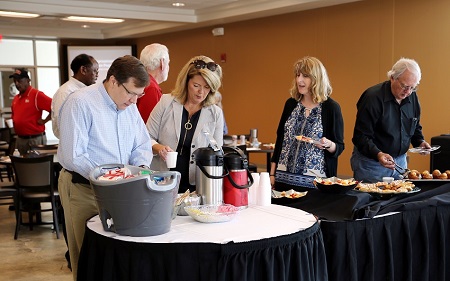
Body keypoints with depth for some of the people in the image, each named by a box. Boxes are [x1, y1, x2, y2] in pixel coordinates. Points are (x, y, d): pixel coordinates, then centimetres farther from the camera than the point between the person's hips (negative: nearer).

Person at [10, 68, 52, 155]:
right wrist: (13, 123, 12)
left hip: (35, 139, -8)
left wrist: (44, 121, -15)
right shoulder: (16, 98, 13)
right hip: (20, 139, 8)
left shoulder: (37, 95, -11)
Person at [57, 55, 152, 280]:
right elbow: (72, 157, -22)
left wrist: (141, 167, -11)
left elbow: (142, 146, 10)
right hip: (83, 189, -6)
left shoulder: (129, 106, 6)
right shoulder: (80, 103, -17)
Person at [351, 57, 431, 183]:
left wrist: (420, 142, -1)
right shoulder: (373, 97, -18)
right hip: (371, 163, -6)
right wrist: (378, 154, -35)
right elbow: (361, 136, -20)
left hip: (400, 161, 6)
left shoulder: (412, 97, 3)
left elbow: (415, 127, 19)